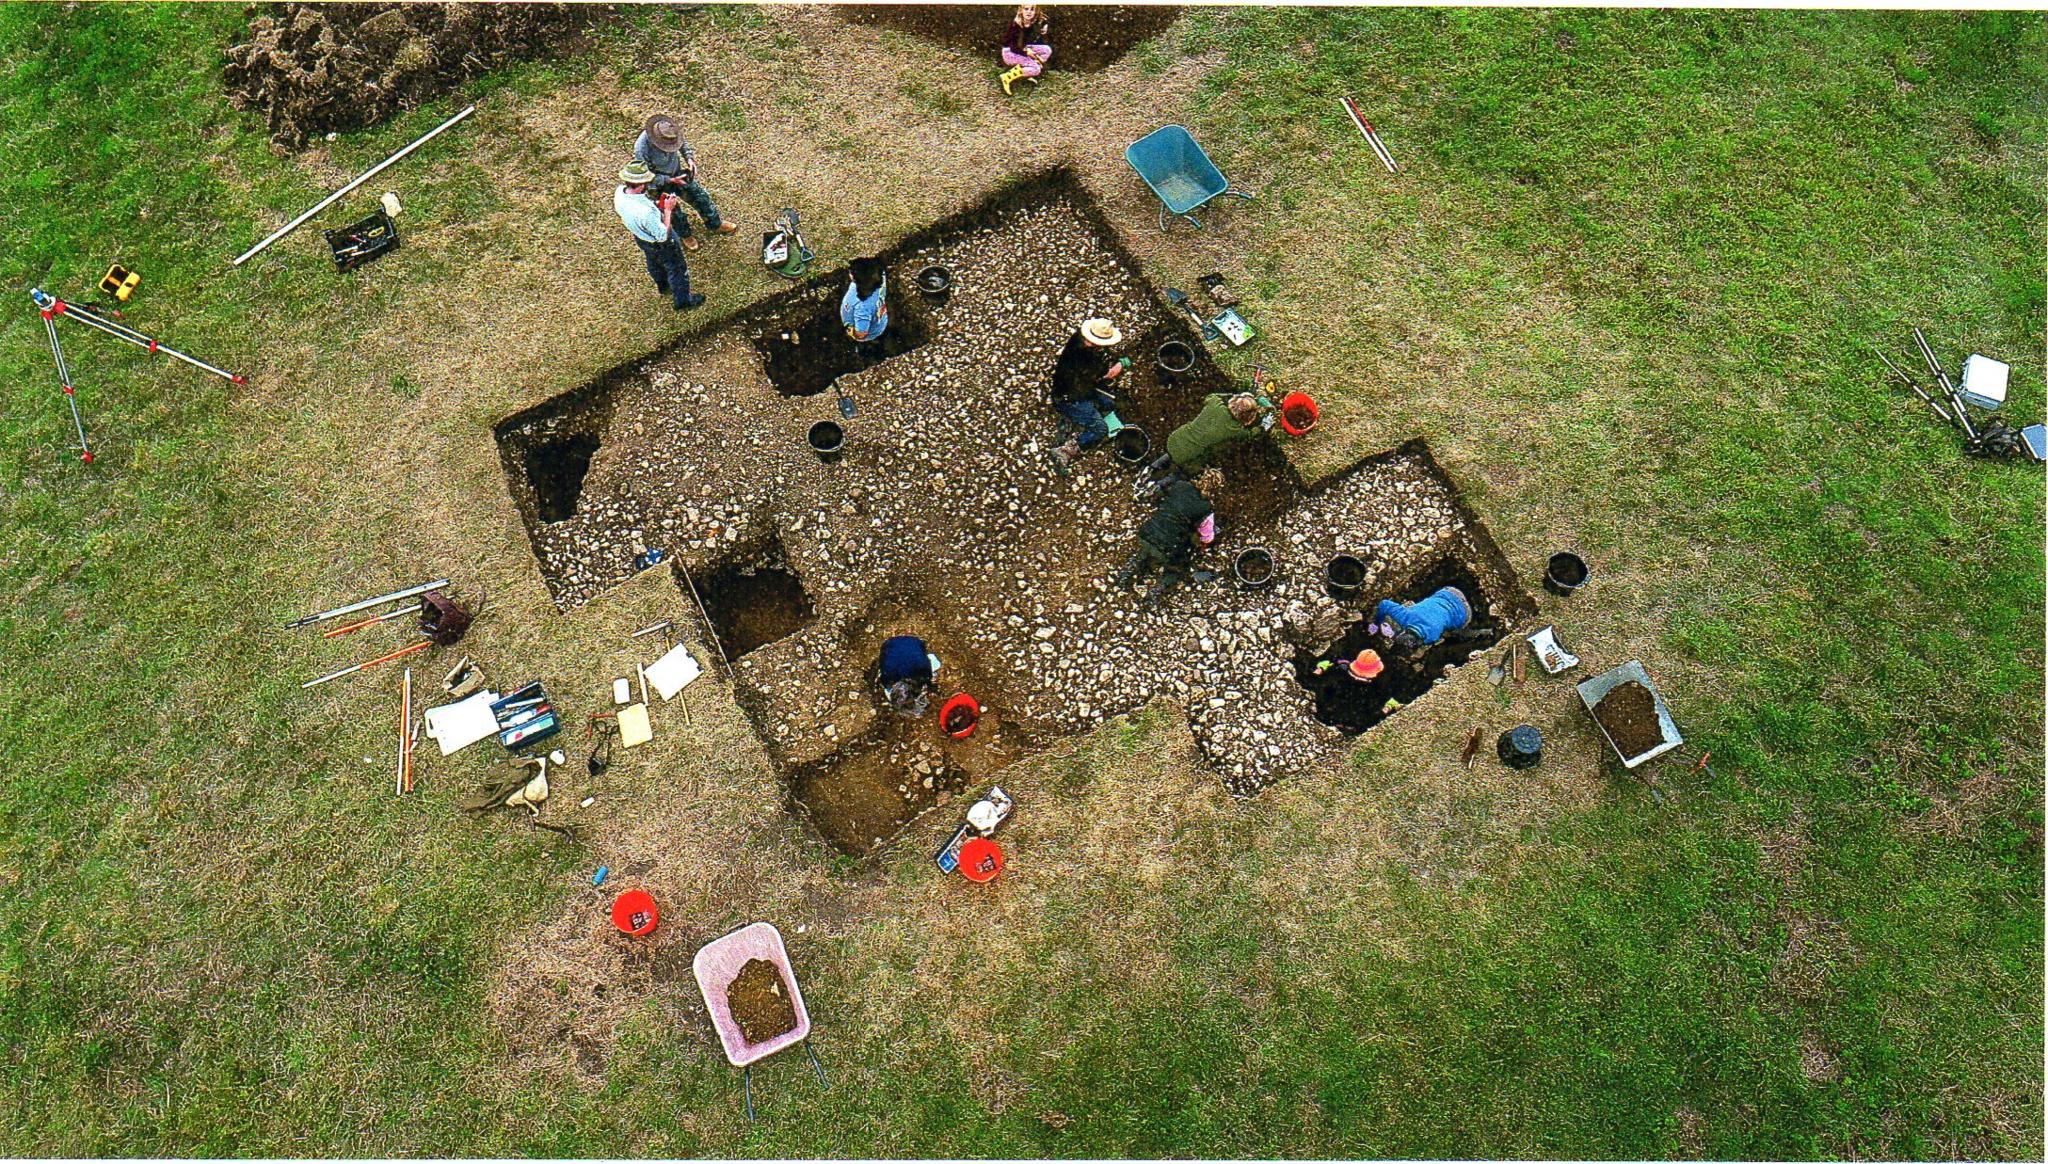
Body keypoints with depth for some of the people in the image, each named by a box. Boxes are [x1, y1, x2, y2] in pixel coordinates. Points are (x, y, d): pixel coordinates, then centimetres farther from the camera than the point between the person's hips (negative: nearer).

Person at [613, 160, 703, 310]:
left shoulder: (619, 192, -23)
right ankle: (683, 300, 42)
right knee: (677, 269, 20)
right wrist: (668, 209, -26)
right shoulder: (646, 212, -45)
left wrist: (655, 203, -9)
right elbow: (663, 235, -31)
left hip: (639, 237, 7)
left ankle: (663, 286, 63)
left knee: (654, 264, 34)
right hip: (661, 244, -7)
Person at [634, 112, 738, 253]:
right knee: (675, 213, 12)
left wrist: (689, 159, -16)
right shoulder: (642, 150, -40)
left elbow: (683, 143, 0)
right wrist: (670, 180, -30)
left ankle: (715, 225, 39)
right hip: (660, 184, -5)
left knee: (700, 195, 15)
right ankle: (684, 236, 43)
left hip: (677, 172, 5)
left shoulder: (670, 132, -25)